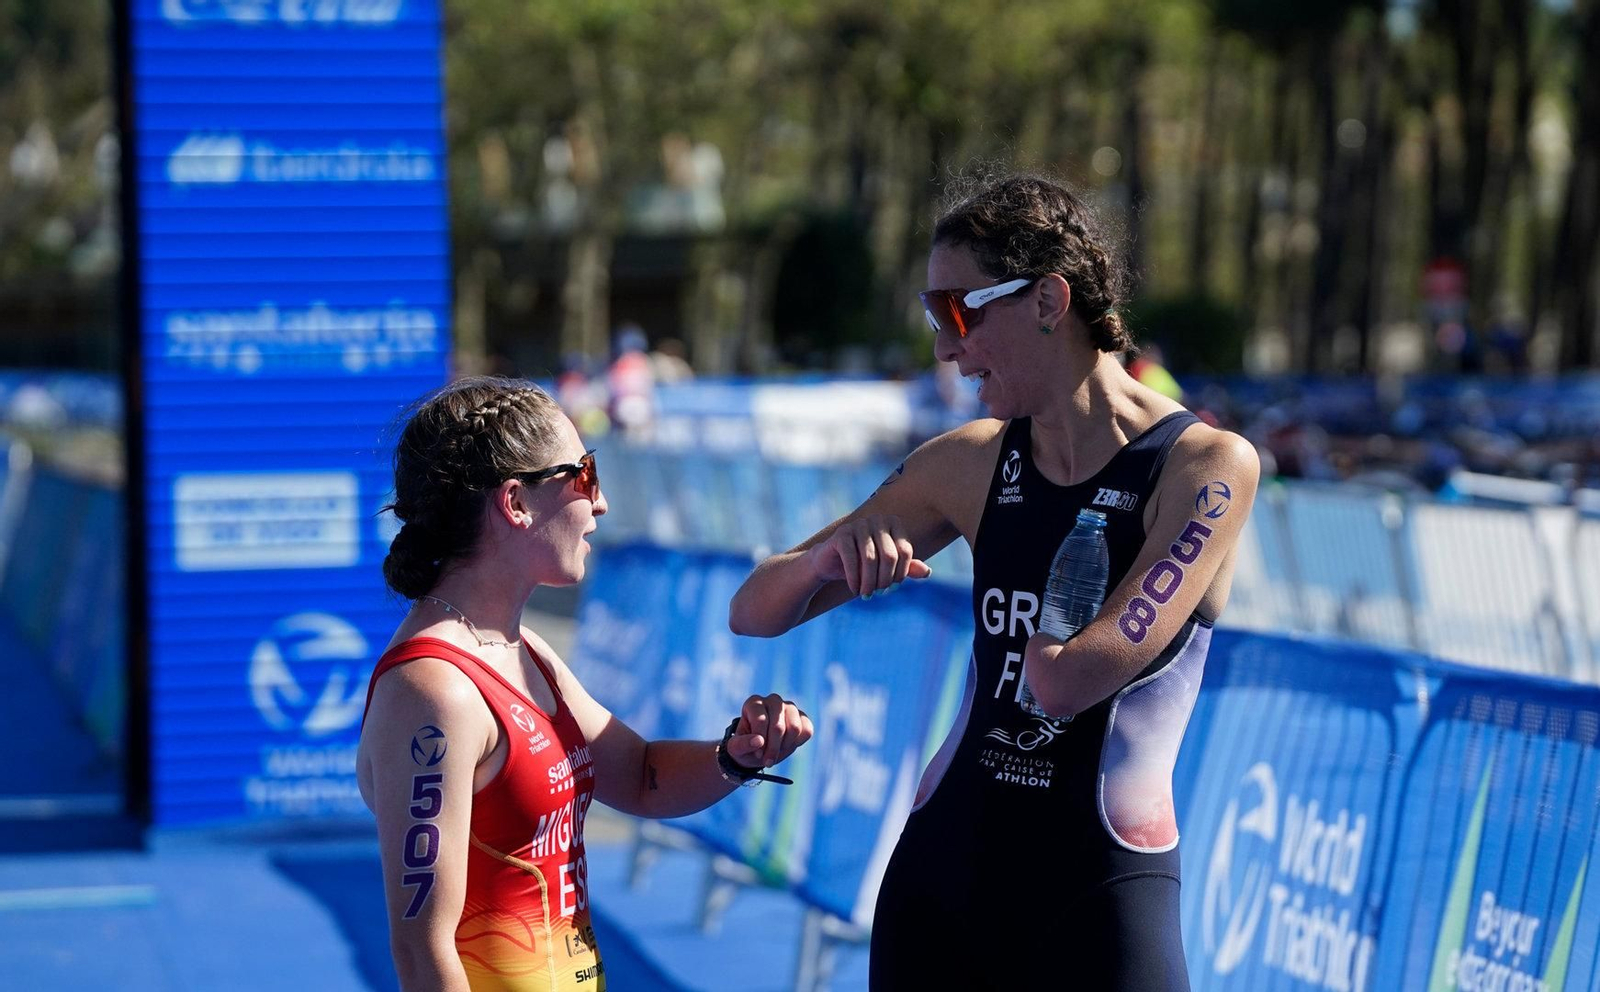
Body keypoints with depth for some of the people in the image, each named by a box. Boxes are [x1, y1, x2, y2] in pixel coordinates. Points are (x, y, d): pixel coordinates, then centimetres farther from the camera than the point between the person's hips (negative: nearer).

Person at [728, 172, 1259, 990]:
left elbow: (1072, 681, -22)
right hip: (939, 870, 5)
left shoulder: (1204, 466, -12)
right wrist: (825, 559, -15)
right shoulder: (971, 465, 3)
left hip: (1101, 894, -4)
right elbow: (754, 613, 6)